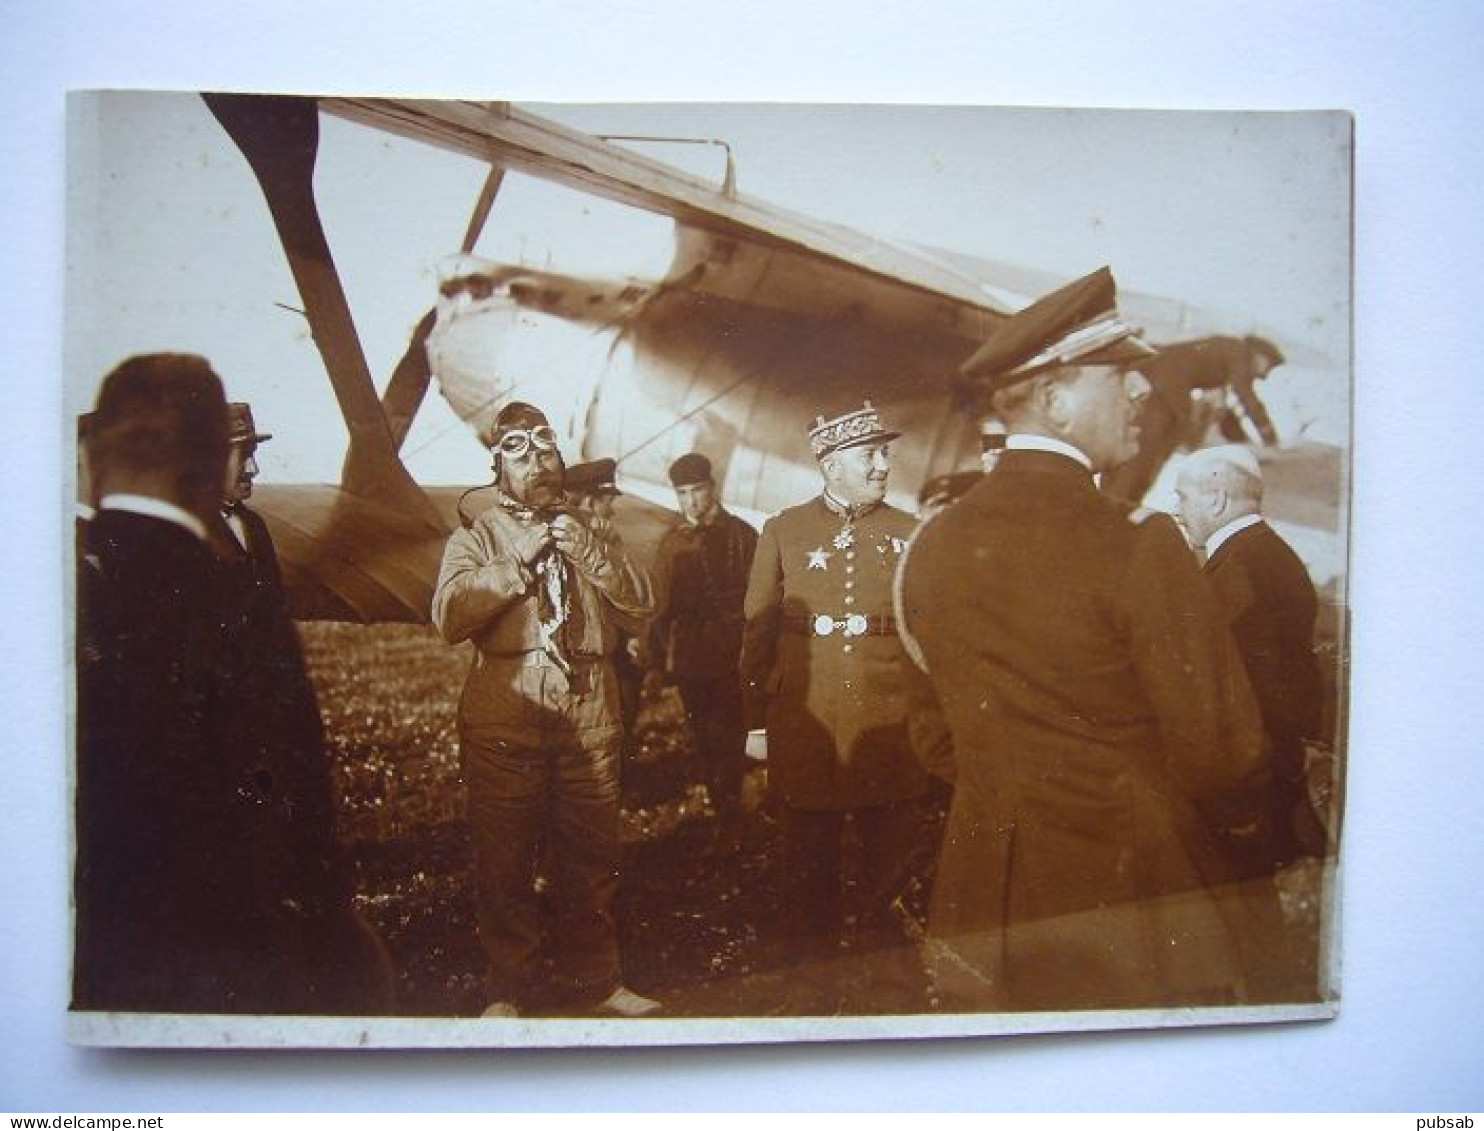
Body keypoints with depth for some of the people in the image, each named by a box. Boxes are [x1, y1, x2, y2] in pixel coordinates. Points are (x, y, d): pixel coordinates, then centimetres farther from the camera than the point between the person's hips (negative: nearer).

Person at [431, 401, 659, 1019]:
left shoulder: (588, 530, 17)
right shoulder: (476, 536, 7)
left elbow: (642, 598, 4)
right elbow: (449, 614, -10)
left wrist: (590, 551, -9)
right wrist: (519, 561, -13)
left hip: (589, 718, 3)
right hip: (504, 720, -2)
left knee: (590, 857, 10)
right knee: (505, 860, 6)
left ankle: (592, 978, 26)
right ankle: (511, 988, 22)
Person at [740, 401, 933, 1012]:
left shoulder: (909, 533, 7)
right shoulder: (783, 532, 3)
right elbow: (759, 631, 7)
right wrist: (764, 698, 6)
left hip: (889, 732, 1)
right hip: (806, 730, -1)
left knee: (891, 875, 9)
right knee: (811, 880, 11)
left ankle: (896, 995, 27)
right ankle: (815, 994, 28)